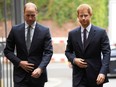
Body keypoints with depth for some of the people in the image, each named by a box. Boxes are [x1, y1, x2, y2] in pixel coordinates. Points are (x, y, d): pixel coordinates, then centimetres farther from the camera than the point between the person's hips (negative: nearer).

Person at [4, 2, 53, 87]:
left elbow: (48, 52, -6)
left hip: (38, 74, 0)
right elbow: (7, 51, 7)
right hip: (20, 75, 0)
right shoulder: (15, 30, 3)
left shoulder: (45, 31, -1)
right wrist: (19, 62, -9)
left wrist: (40, 68, -22)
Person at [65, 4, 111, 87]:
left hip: (96, 76, -1)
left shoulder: (101, 32, -3)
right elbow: (68, 51, 16)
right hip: (79, 76, 1)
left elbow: (106, 53, -7)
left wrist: (103, 72, -20)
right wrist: (74, 60, -7)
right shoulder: (72, 34, 6)